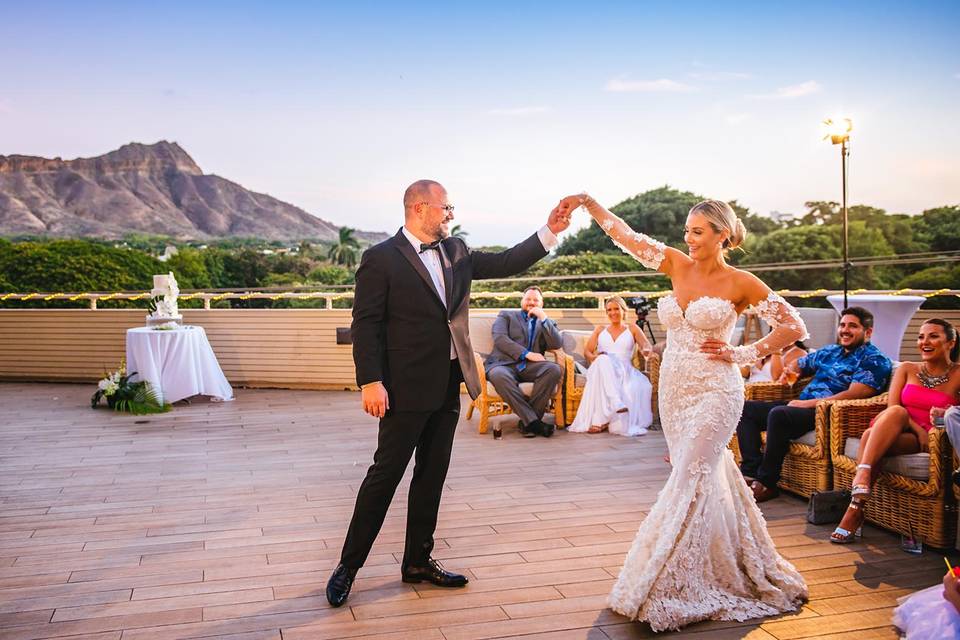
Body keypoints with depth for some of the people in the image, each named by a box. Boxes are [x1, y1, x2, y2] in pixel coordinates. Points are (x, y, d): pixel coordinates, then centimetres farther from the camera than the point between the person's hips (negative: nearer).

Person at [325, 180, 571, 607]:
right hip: (406, 388, -7)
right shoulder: (381, 259, -9)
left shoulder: (456, 252, 10)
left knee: (432, 475, 13)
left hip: (447, 386, 7)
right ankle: (349, 565, 14)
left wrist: (550, 232, 4)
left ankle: (418, 562, 26)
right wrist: (370, 382, -19)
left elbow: (504, 263, 13)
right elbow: (365, 325, -12)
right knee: (386, 473, -1)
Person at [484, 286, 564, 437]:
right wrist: (527, 354, -10)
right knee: (498, 375, -38)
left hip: (530, 367, 2)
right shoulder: (505, 315, 19)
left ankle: (527, 421, -26)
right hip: (504, 364, -2)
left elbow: (557, 344, 6)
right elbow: (499, 339, -1)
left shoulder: (547, 323, 25)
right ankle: (533, 421, -35)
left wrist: (543, 318, 0)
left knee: (555, 369, -29)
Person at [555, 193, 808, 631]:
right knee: (706, 481, 15)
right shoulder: (679, 265, 7)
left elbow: (794, 327, -4)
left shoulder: (740, 283, -6)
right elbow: (626, 236, 6)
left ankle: (675, 590, 2)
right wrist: (587, 202, 0)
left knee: (688, 484, -8)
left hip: (714, 393, -5)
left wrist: (741, 355, -8)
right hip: (674, 392, 5)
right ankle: (718, 576, 31)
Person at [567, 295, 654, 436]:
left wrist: (647, 351, -21)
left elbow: (646, 345, 6)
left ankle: (602, 421, -44)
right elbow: (587, 351, 16)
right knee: (604, 360, -39)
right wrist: (594, 357, -9)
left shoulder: (632, 328, 22)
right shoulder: (600, 330, 27)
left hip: (625, 371, 0)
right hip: (601, 368, 0)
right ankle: (617, 403, -52)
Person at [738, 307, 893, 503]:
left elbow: (853, 395, -16)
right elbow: (799, 363, 37)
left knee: (778, 414, -34)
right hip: (802, 405, 9)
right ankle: (751, 471, -16)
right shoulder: (829, 352, 23)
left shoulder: (874, 360, -2)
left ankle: (766, 483, -25)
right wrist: (789, 371, 11)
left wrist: (808, 403, -19)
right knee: (746, 409, -4)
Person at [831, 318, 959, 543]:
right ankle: (862, 475, -43)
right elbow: (892, 406, 4)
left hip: (927, 441, -3)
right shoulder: (907, 369, 19)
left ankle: (854, 510, -40)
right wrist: (916, 427, -12)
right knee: (896, 412, -34)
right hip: (897, 432, 3)